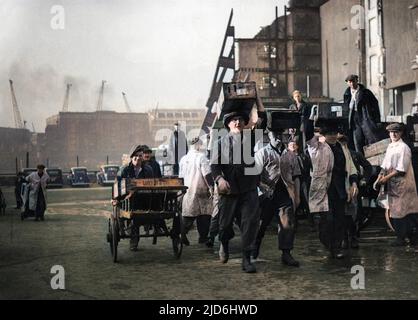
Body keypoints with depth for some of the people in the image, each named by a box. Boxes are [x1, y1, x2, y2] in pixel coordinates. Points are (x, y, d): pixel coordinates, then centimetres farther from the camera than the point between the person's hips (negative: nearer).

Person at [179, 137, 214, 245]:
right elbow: (207, 174, -16)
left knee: (188, 214, 9)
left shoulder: (183, 159, 11)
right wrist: (211, 187, -12)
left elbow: (181, 176, 19)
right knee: (204, 215, 4)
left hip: (187, 191, 6)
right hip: (200, 191, -6)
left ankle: (182, 233, -4)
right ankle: (203, 237, 5)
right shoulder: (201, 157, -9)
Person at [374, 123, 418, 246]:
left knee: (399, 210, -5)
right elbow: (385, 166, 15)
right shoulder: (390, 147, 13)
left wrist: (386, 178, -16)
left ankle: (401, 238, 3)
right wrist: (379, 178, 3)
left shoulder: (403, 148, -11)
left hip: (401, 184, -8)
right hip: (392, 185, 8)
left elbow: (401, 169, -16)